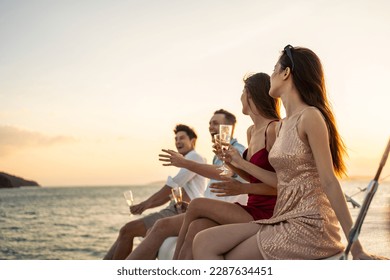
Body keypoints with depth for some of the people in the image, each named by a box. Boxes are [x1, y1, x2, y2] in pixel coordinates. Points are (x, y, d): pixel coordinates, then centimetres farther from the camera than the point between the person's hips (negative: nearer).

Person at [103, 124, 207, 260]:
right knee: (126, 230, 3)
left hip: (180, 214, -10)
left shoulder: (195, 157, -4)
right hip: (174, 210, 10)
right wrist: (144, 206, 9)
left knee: (127, 230, -16)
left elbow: (172, 186, -12)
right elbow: (168, 195, 24)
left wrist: (146, 203, -4)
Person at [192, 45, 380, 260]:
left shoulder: (310, 117, -11)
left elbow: (329, 182, -15)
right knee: (203, 242, -2)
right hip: (286, 221, 8)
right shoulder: (281, 126, 15)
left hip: (309, 225, -8)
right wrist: (241, 163, 24)